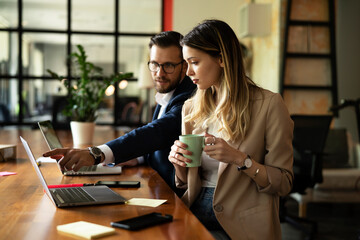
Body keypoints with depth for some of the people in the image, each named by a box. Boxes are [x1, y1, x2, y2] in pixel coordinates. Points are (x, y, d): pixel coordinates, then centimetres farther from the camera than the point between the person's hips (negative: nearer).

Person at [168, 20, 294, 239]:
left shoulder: (269, 105, -6)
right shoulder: (191, 108, 10)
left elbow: (283, 183, -7)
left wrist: (240, 159, -21)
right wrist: (178, 161, -5)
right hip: (195, 214, 5)